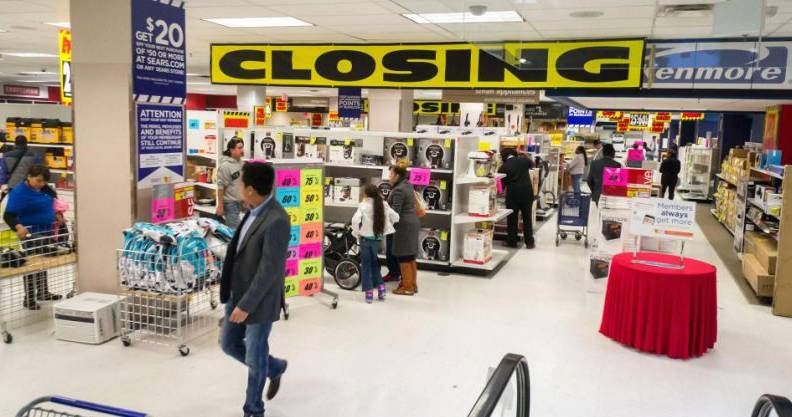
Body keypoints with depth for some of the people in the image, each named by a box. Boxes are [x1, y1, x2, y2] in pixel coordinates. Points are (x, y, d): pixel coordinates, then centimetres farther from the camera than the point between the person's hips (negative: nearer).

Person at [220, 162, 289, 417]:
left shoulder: (276, 221, -27)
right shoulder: (255, 209, 1)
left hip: (259, 300, -9)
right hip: (238, 293, 9)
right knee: (229, 344, 21)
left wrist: (246, 306, -21)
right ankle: (275, 368, 41)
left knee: (254, 359, 8)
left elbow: (269, 270, -26)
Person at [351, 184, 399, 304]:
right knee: (374, 263, 22)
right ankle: (381, 289, 18)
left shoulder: (364, 205, -12)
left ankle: (369, 293, 6)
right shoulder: (383, 205, 1)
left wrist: (356, 233, -8)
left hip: (366, 238, -4)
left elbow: (355, 220, -23)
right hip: (378, 238, 4)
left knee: (366, 265, 7)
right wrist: (385, 227, 14)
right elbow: (395, 217, 4)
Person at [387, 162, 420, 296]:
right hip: (413, 222, 10)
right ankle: (413, 284, 23)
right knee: (410, 256, 15)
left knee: (403, 256, -2)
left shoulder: (398, 190, -17)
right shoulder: (408, 185, 11)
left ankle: (407, 287, 4)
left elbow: (395, 212, -21)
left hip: (404, 225, -10)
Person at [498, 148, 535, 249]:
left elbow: (501, 184, 2)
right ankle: (529, 242, 13)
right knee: (527, 218, 10)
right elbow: (531, 165, 27)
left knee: (512, 218, 9)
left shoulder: (503, 167, -4)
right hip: (527, 192, 2)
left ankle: (512, 242, 13)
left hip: (513, 194, -2)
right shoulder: (524, 160, 3)